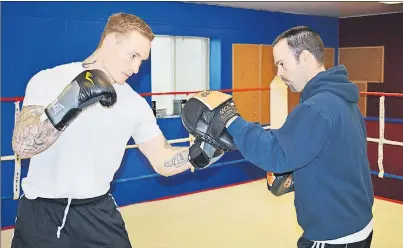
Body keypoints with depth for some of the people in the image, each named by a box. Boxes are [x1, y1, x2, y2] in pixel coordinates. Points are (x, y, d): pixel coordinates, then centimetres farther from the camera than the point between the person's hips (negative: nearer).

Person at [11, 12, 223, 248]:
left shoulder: (135, 104, -2)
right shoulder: (49, 80, -10)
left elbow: (162, 162, -3)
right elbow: (21, 146, -20)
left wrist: (202, 152, -21)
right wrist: (66, 104, -35)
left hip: (98, 212, 3)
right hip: (41, 213, -2)